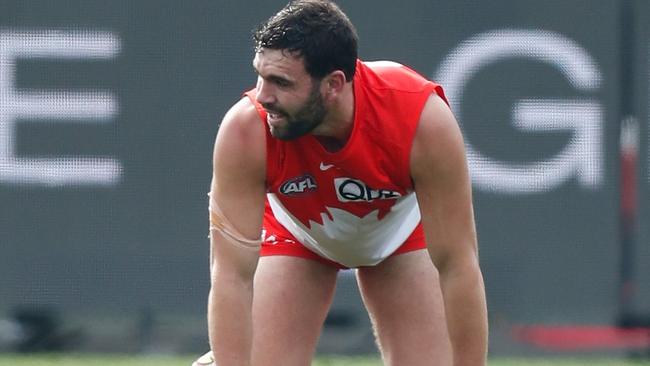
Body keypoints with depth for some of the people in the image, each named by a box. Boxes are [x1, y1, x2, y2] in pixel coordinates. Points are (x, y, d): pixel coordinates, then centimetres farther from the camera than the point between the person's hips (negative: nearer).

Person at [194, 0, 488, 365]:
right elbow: (232, 276, -36)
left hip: (401, 231, 0)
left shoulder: (424, 119, -41)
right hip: (294, 233, 0)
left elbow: (457, 267, -34)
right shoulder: (245, 132, -39)